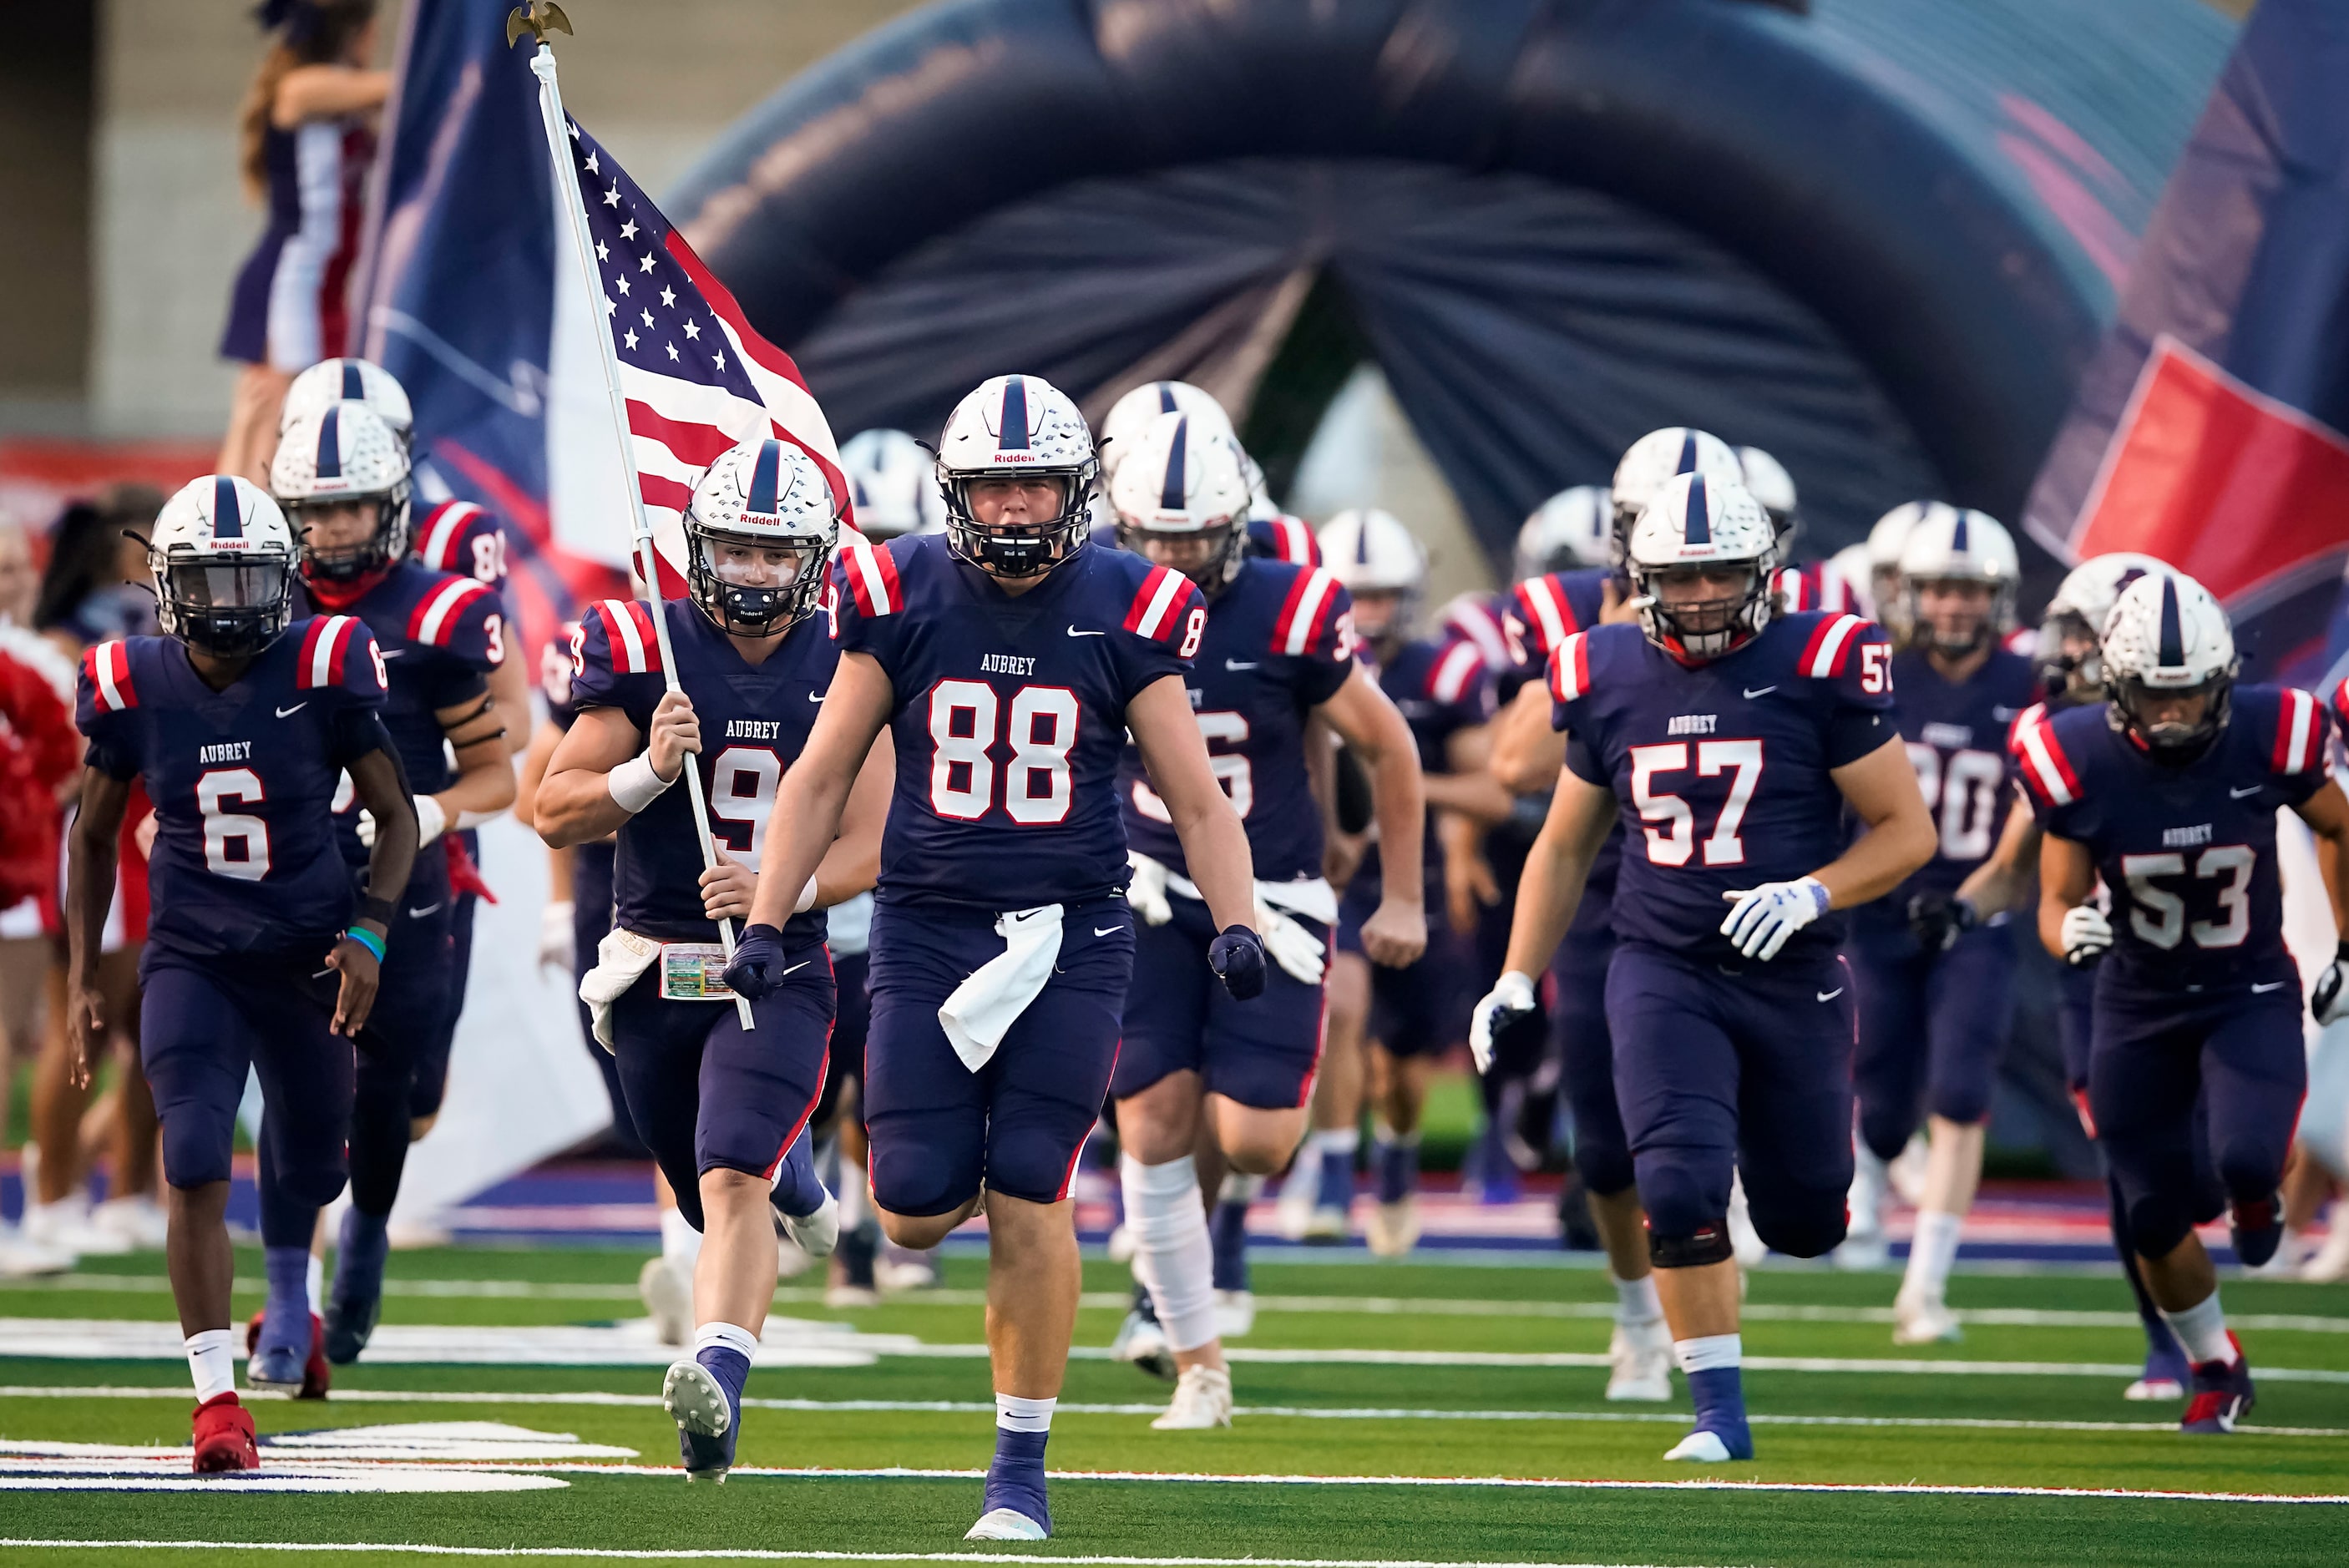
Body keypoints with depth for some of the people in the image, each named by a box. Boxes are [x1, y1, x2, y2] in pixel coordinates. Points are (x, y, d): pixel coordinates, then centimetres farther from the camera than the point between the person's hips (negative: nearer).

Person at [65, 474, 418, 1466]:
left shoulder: (322, 674, -13)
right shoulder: (135, 689, -8)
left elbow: (395, 817, -2)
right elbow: (93, 837, 8)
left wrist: (367, 932, -15)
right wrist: (81, 977, 6)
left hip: (308, 957, 1)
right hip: (193, 962, 0)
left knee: (309, 1166, 16)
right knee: (196, 1165, -18)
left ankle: (290, 1298, 51)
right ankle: (217, 1397, -17)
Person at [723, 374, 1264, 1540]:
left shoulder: (1126, 614, -3)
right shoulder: (903, 598, -1)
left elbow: (1196, 800, 2)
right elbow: (821, 777, 6)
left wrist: (1235, 922, -13)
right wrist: (763, 922, 0)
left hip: (1069, 939, -1)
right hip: (927, 929, 1)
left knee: (1030, 1202, -7)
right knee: (916, 1211, -7)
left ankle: (1021, 1465, 6)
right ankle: (954, 1166, 32)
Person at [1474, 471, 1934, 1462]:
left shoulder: (1818, 670, -8)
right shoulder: (1608, 679, 2)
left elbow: (1907, 831, -4)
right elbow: (1565, 846, 15)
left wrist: (1811, 895, -21)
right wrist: (1517, 981, 8)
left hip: (1793, 976, -1)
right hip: (1662, 971, 1)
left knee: (1802, 1222, 9)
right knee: (1680, 1189, -18)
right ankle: (1720, 1412, -5)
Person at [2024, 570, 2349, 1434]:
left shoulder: (2270, 738, -20)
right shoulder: (2079, 762, -20)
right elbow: (2057, 900, -9)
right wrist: (2069, 933, -32)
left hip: (2251, 997, -1)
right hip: (2139, 1007, 1)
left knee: (2245, 1159, -26)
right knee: (2156, 1219, 5)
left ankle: (2256, 1194, 14)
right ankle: (2216, 1370, 32)